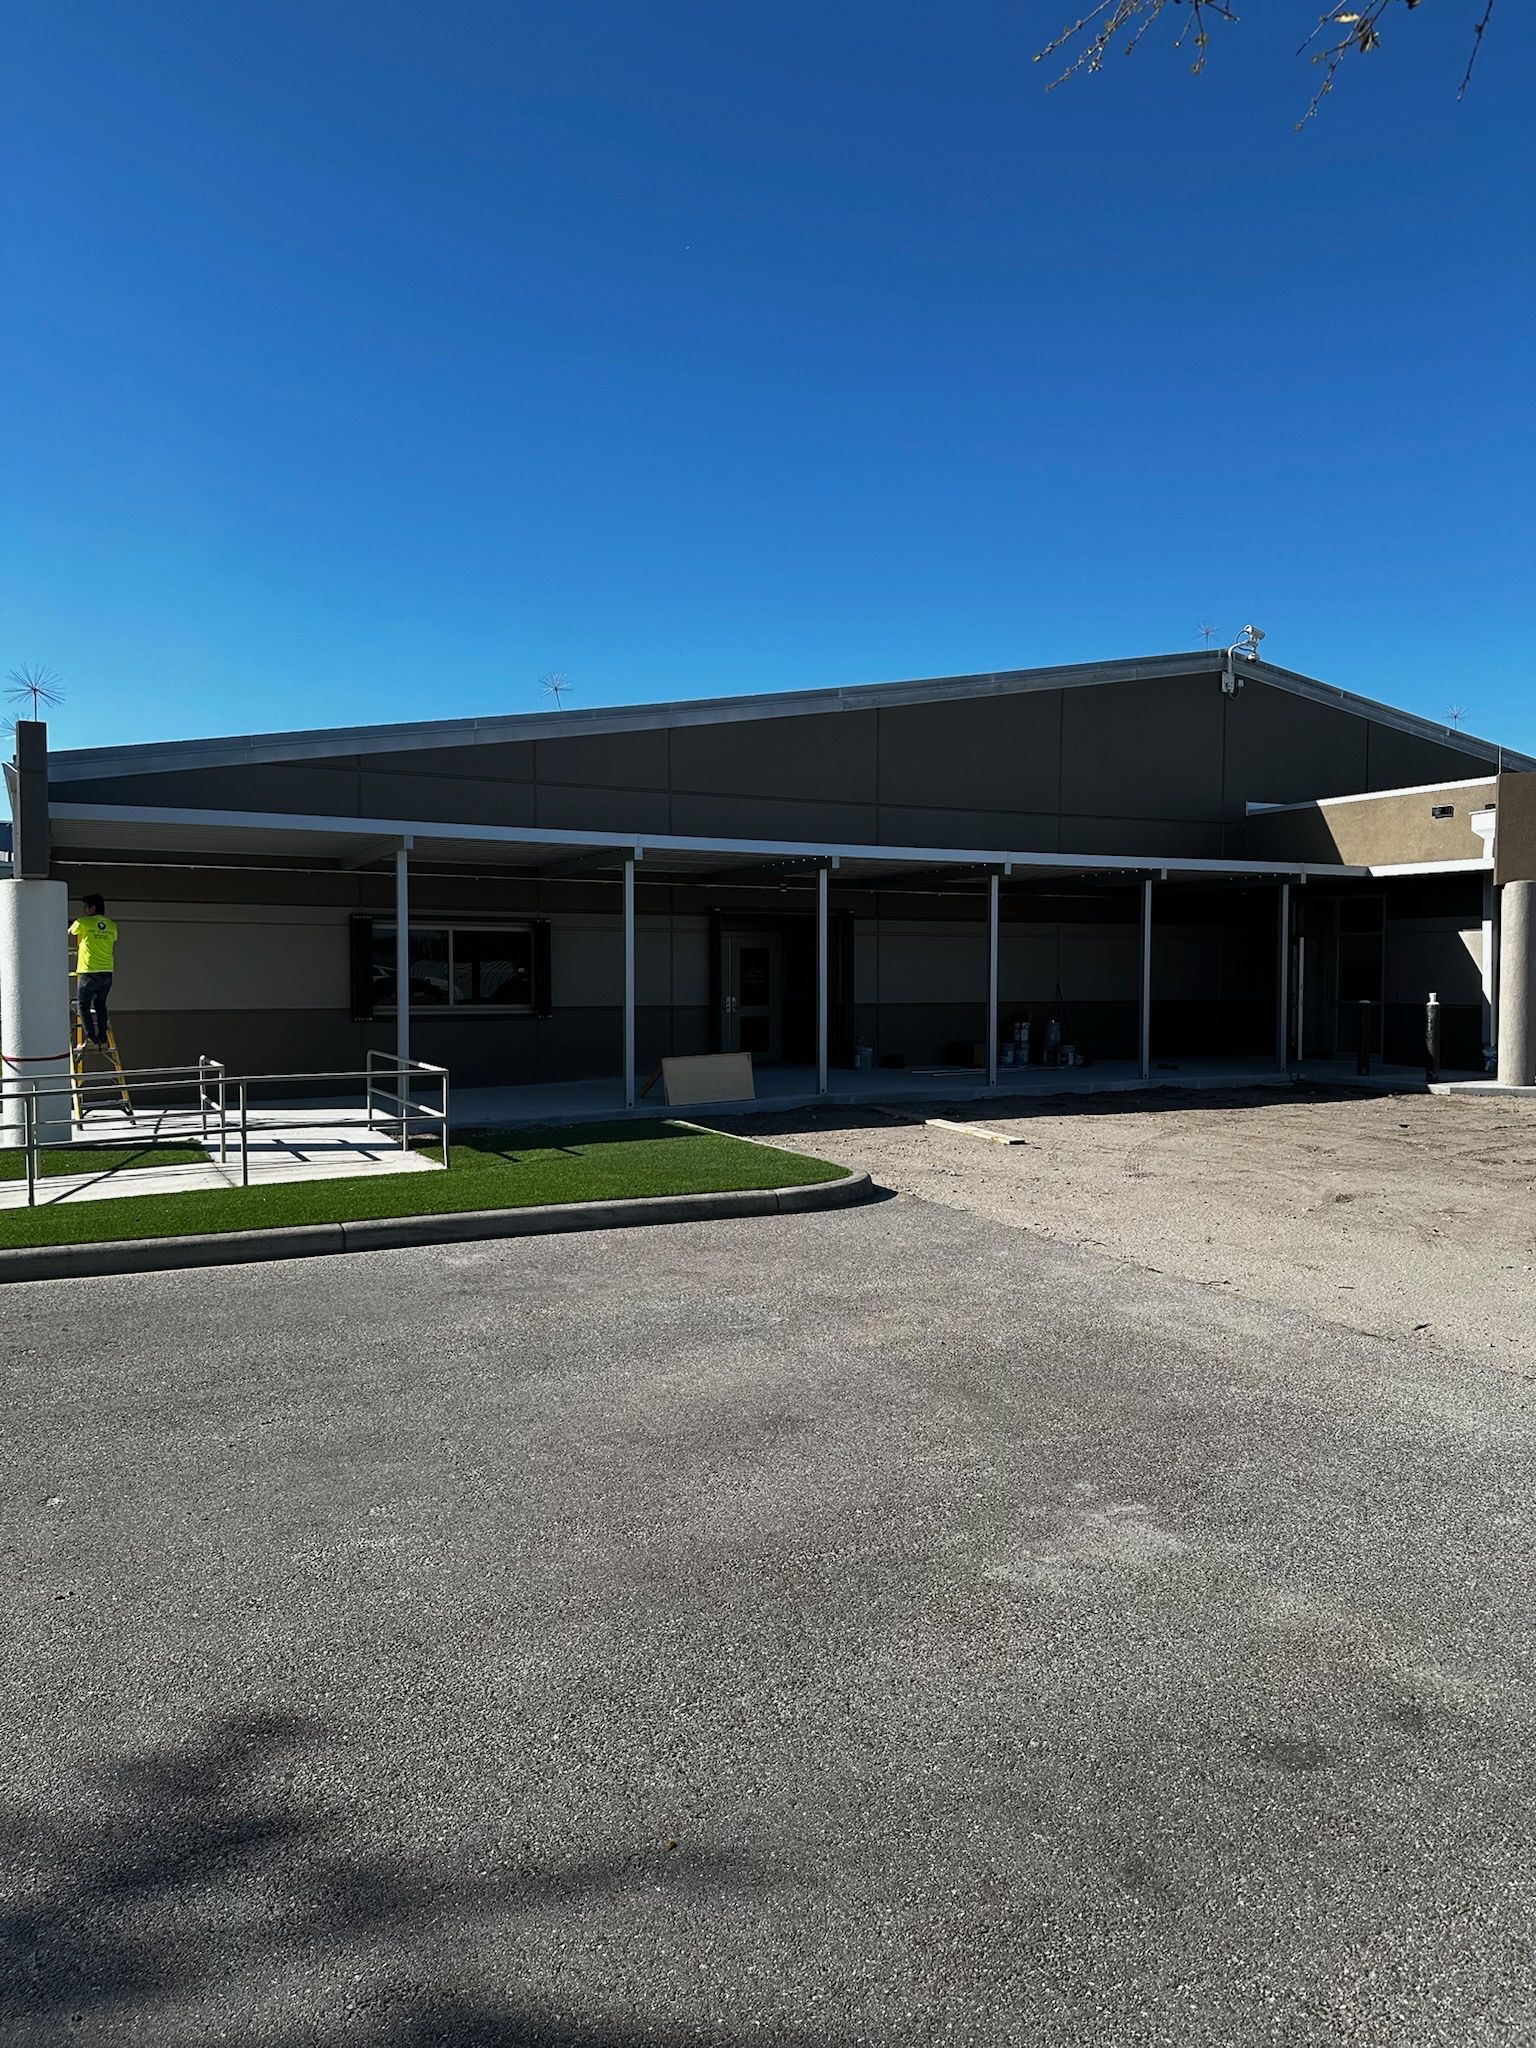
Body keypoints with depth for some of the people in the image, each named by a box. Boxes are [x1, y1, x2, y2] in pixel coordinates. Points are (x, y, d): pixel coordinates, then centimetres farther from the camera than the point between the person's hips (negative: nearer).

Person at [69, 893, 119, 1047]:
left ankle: (91, 1037, -2)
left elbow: (68, 935, 15)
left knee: (83, 1005, 6)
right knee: (100, 1005, 16)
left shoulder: (83, 923, -5)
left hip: (89, 972, -5)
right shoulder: (112, 926, 8)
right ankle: (103, 1037, 14)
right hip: (107, 972, 5)